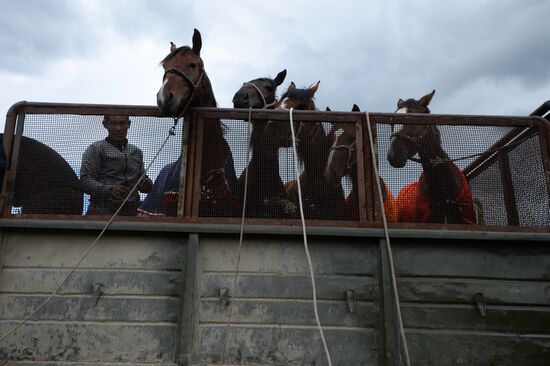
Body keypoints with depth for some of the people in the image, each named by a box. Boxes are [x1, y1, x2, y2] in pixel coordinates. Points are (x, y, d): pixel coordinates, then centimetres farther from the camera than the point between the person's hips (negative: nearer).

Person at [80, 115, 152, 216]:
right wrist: (109, 189, -23)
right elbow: (85, 181, -6)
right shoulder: (96, 149, 3)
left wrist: (147, 184, 0)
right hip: (103, 211, -4)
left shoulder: (137, 152, 19)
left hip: (132, 211, 4)